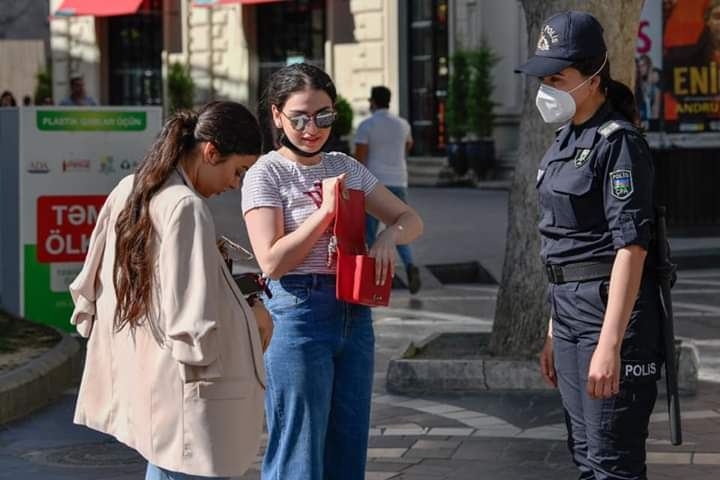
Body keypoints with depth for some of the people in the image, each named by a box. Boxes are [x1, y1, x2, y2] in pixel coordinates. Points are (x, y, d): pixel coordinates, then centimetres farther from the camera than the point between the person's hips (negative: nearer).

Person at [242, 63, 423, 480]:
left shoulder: (346, 168, 11)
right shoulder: (267, 174, -5)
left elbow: (411, 220, 15)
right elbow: (272, 261, -14)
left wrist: (389, 236, -7)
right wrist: (325, 210, -16)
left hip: (355, 314, 6)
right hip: (298, 313, -6)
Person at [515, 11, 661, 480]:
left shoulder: (618, 142, -14)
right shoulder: (566, 139, 14)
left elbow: (631, 246, -21)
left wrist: (609, 345, -26)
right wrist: (555, 331, 19)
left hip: (613, 309, -9)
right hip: (569, 305, 9)